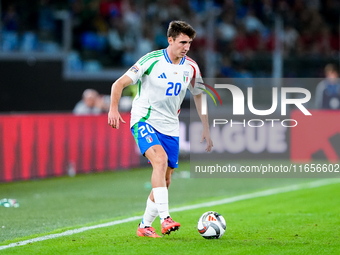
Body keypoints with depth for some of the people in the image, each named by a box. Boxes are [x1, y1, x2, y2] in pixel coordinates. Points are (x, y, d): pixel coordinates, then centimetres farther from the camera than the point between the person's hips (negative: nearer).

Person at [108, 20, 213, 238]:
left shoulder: (191, 67, 2)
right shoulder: (152, 60, -13)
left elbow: (199, 95, 18)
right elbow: (120, 84, -11)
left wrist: (206, 129, 16)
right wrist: (114, 109, -27)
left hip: (170, 127, 6)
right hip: (144, 120, -6)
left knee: (165, 180, 6)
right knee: (160, 160, -30)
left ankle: (145, 226, 21)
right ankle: (165, 218, -35)